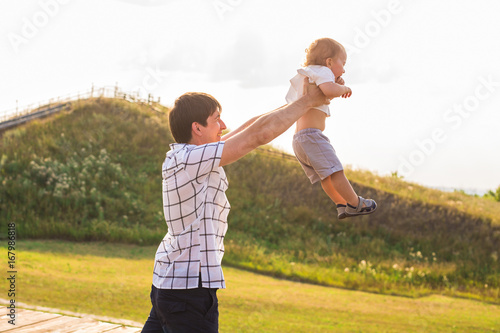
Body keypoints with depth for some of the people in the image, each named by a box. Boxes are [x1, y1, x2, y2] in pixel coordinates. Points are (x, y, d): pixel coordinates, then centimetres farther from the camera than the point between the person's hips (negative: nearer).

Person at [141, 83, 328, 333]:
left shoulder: (184, 157, 9)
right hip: (189, 285, -10)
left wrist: (298, 103, 17)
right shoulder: (190, 159, -18)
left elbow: (247, 130, 15)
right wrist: (307, 101, -8)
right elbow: (258, 135, -18)